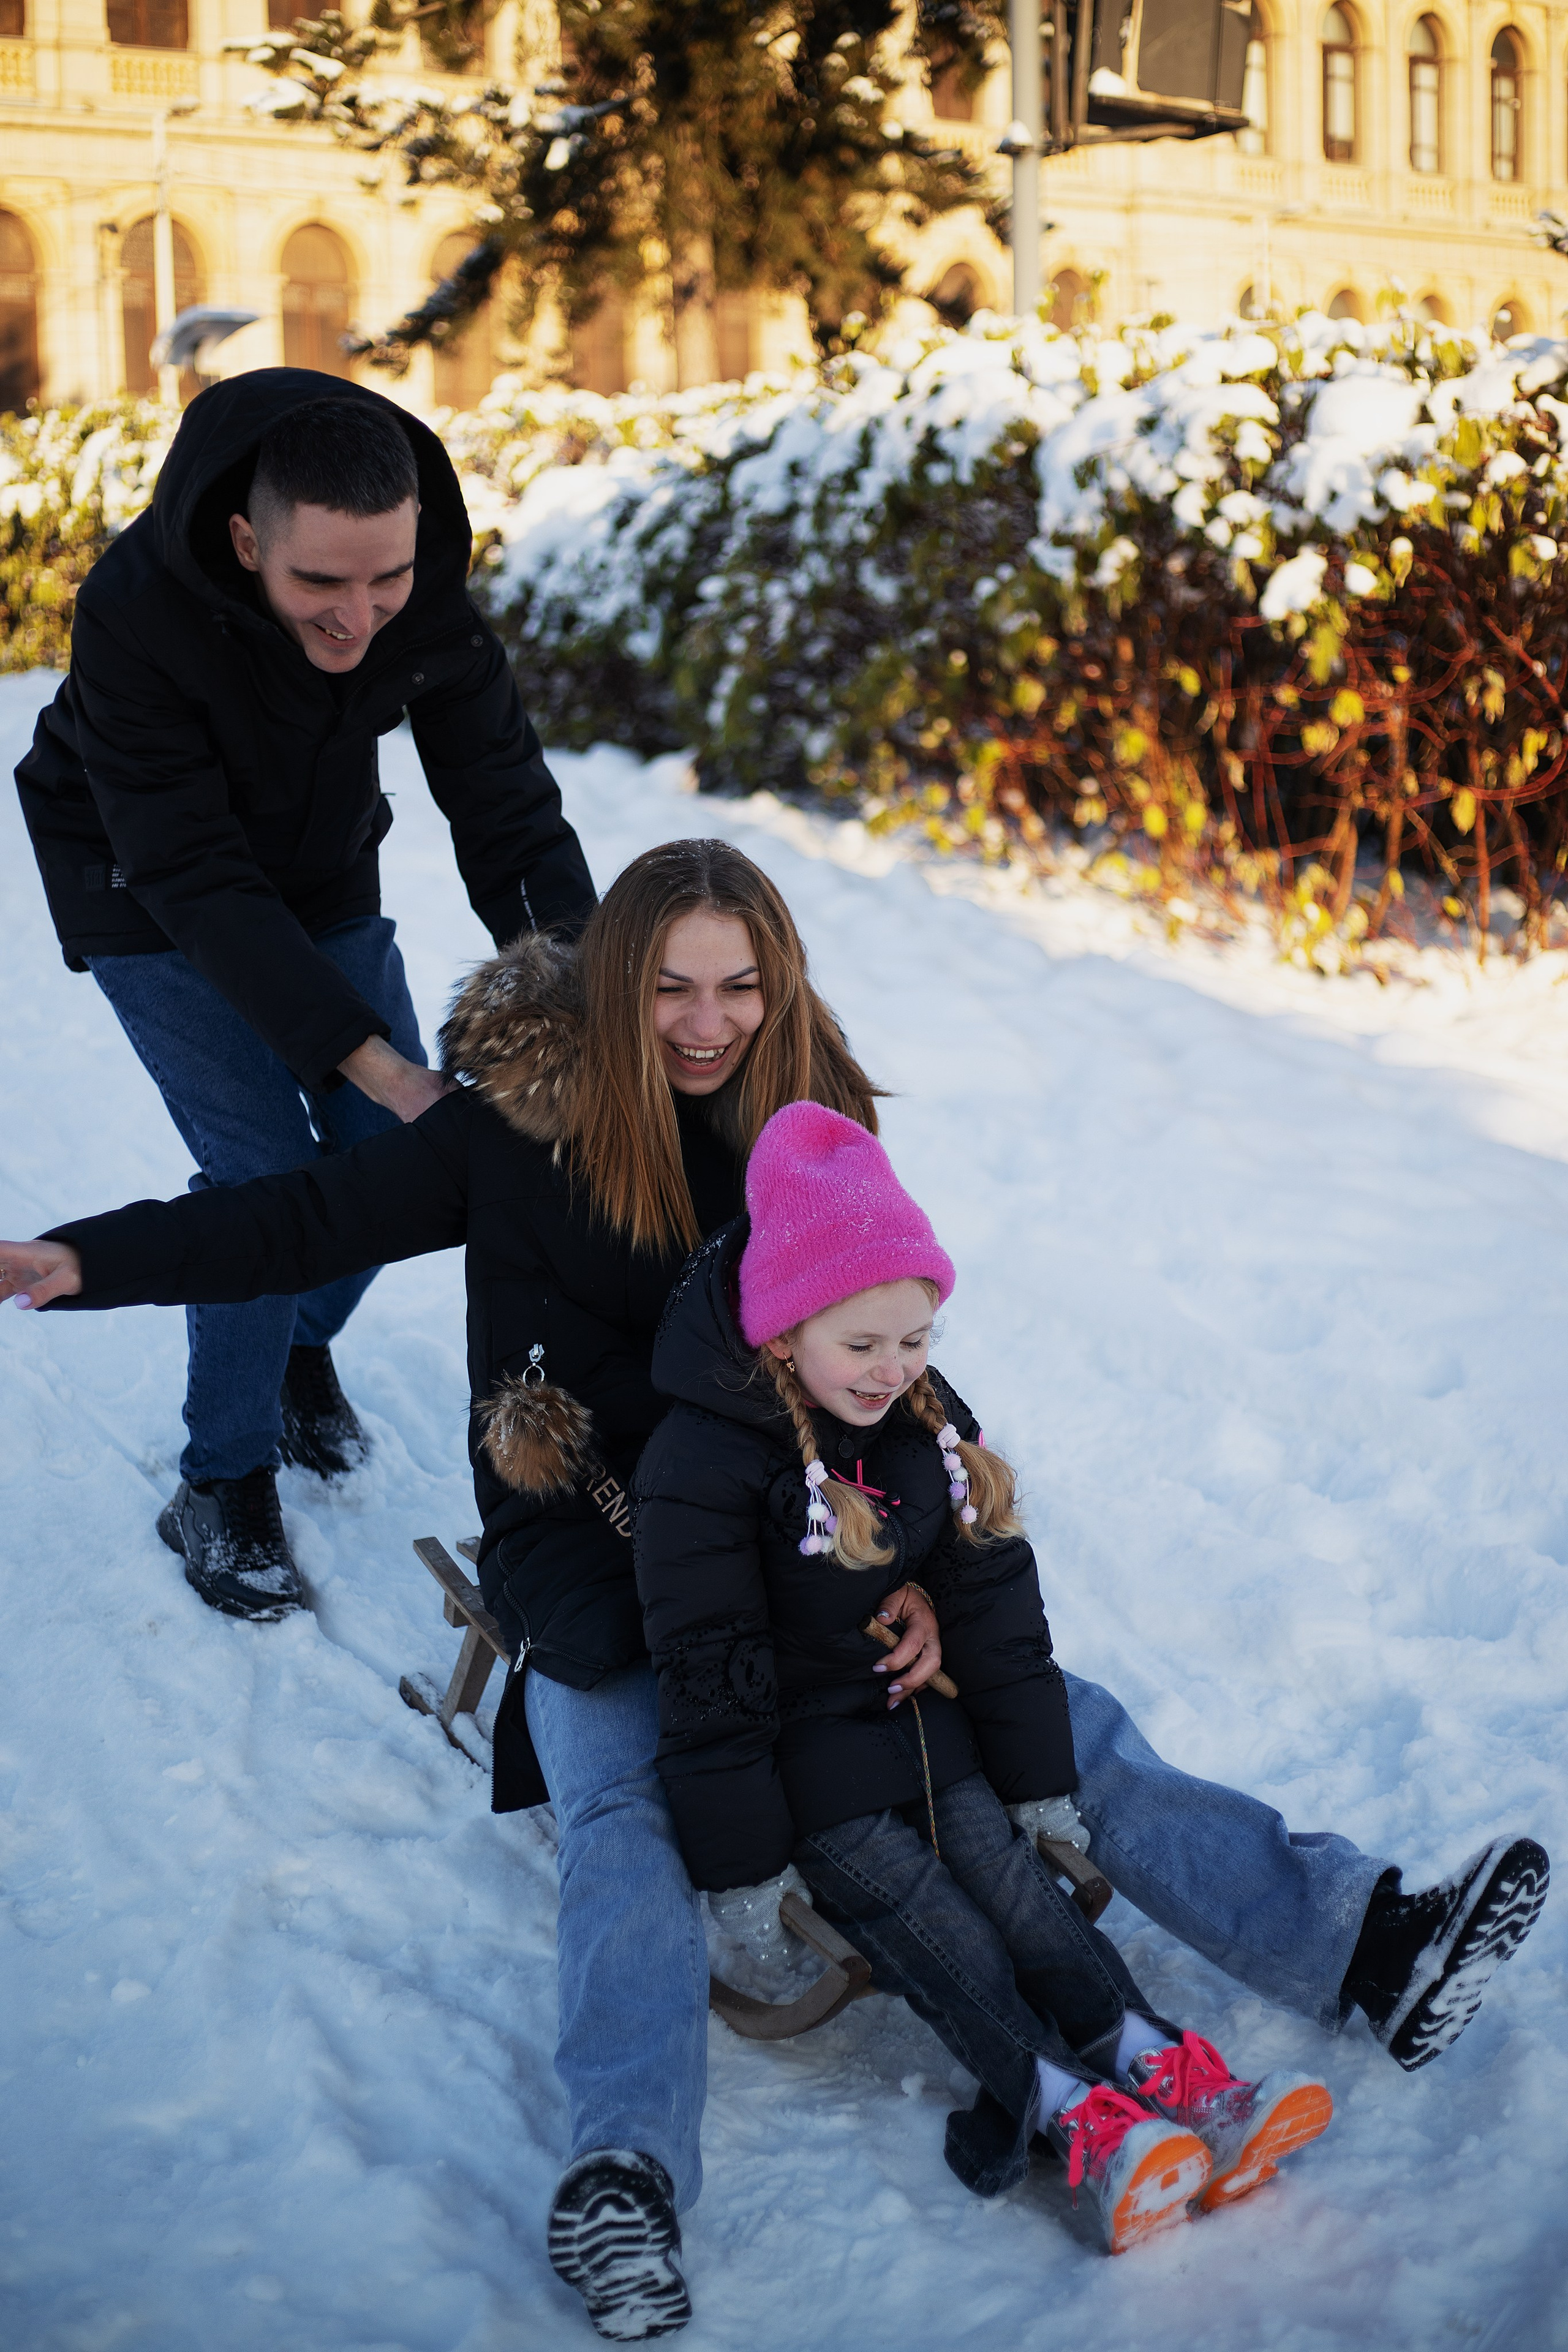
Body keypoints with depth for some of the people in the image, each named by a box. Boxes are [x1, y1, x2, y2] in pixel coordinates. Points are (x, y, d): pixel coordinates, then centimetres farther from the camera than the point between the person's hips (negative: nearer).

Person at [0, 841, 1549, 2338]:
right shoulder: (524, 1117, -5)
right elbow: (319, 1221, -1)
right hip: (596, 1562, -2)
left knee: (1051, 1718, -10)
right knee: (622, 1808, -30)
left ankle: (1366, 1947, -14)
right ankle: (627, 2173, -45)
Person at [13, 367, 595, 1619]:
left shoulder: (429, 594, -24)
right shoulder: (135, 612, -37)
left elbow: (508, 809, -21)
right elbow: (198, 883, -35)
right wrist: (376, 1061, -41)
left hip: (324, 881, 5)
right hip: (153, 904, -4)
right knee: (264, 1168, -15)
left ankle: (304, 1343, 33)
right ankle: (224, 1487, 4)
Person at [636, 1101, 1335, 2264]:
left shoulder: (933, 1424, -1)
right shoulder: (702, 1464, -21)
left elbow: (996, 1603, 4)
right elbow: (709, 1669, -19)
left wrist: (1038, 1779, 5)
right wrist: (741, 1861, -18)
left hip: (925, 1720, 6)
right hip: (800, 1748, -5)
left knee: (1012, 1872, -9)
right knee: (922, 1919, -17)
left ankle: (1158, 2066, -18)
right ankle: (1071, 2114, -27)